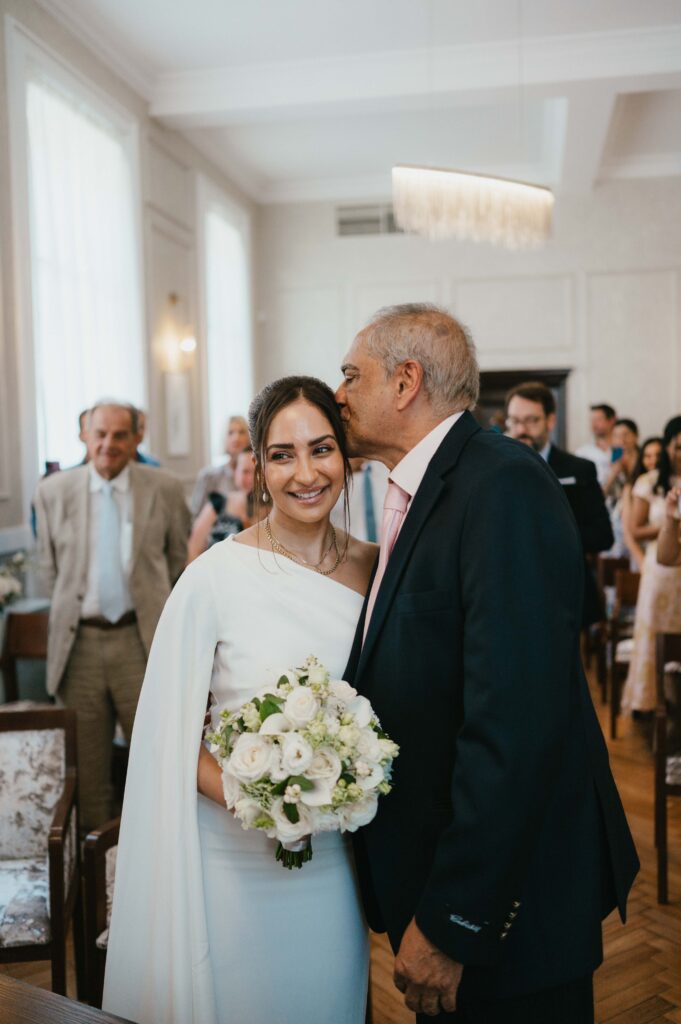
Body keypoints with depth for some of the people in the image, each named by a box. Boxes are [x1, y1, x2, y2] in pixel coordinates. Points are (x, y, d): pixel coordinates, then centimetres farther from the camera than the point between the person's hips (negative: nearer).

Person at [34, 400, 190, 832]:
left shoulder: (165, 489, -1)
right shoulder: (54, 491, 2)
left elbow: (179, 561, 8)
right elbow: (51, 567, 11)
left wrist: (157, 613, 8)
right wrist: (70, 612, 10)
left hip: (142, 638, -1)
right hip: (79, 641, 1)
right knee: (87, 762, 12)